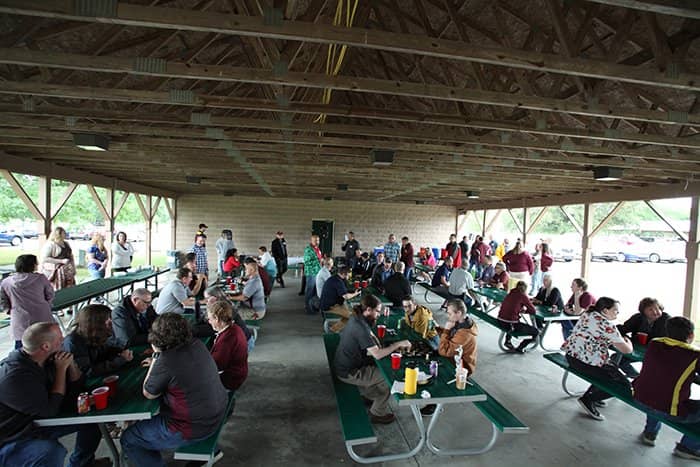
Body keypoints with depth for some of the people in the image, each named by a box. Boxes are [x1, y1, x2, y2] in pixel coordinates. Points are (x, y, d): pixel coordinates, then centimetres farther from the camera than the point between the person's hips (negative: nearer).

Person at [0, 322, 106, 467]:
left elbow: (76, 386, 5)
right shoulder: (15, 375, -31)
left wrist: (70, 363, -13)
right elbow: (50, 410, -24)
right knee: (53, 452, -36)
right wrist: (61, 369, -22)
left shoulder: (45, 361, -4)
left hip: (37, 422, 9)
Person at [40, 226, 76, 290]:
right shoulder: (49, 245, -6)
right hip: (56, 271, -7)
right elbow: (45, 259, -15)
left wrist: (73, 268, 16)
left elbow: (71, 256, 24)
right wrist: (61, 261, -18)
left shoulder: (66, 244, 16)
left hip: (68, 272, 7)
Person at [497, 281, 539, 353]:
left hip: (500, 322, 8)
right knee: (536, 332, 9)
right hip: (511, 324, -8)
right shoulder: (523, 296, -6)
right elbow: (533, 311, -2)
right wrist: (524, 310, 15)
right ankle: (519, 349, 11)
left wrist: (520, 309, 17)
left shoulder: (510, 294, 12)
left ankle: (508, 341, 36)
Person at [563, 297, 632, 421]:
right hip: (587, 362, -9)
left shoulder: (587, 314, 12)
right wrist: (628, 342, 14)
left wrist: (619, 339, 22)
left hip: (572, 355, 9)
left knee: (612, 368, 30)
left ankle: (592, 394, 28)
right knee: (624, 385, 2)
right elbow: (626, 350, -9)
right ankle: (588, 399, 6)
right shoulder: (607, 325, -14)